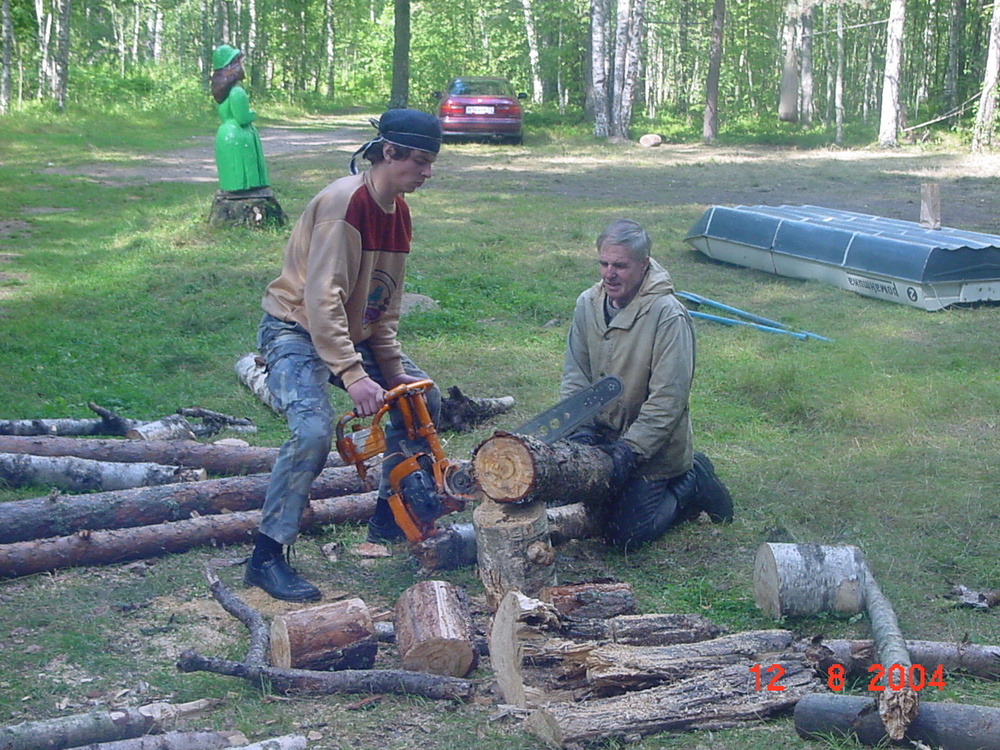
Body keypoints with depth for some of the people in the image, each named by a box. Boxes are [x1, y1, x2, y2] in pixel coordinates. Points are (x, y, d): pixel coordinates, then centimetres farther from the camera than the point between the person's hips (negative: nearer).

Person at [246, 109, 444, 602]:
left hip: (353, 333, 10)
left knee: (423, 400, 11)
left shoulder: (398, 212, 5)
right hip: (296, 332, -9)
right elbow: (322, 298, -29)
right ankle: (267, 557, -17)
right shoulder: (344, 202, -23)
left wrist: (394, 370, 0)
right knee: (314, 431, -29)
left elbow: (386, 304, 10)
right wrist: (353, 376, -34)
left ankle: (388, 518, 23)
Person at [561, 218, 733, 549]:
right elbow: (575, 376, 0)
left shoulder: (668, 315, -23)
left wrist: (629, 451, -26)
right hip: (604, 433, 7)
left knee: (623, 532, -9)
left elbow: (667, 400, -24)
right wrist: (580, 429, -14)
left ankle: (690, 485, 17)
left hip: (654, 449, -7)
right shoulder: (588, 304, -3)